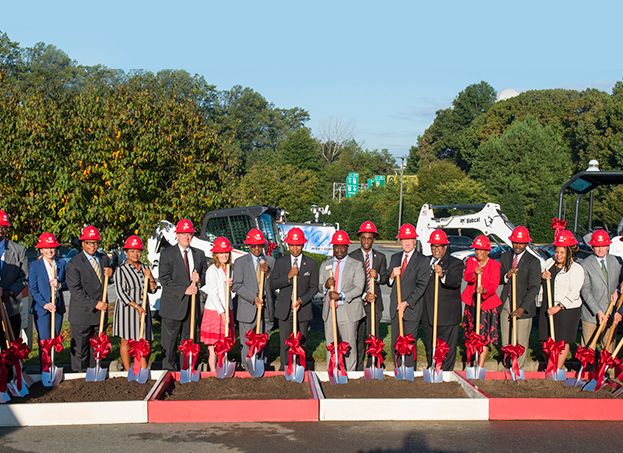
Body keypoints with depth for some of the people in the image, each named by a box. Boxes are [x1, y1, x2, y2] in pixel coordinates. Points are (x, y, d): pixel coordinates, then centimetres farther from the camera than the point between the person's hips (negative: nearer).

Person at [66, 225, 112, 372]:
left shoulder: (104, 259, 9)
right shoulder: (74, 264, -9)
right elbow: (76, 290, -14)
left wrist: (110, 273, -3)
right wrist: (94, 304, -20)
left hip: (100, 312, 5)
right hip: (82, 315, -5)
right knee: (80, 349, 4)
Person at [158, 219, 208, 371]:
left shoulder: (199, 254, 12)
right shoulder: (167, 254, -2)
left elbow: (205, 274, 18)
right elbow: (165, 280, -8)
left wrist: (199, 280, -6)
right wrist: (184, 290, -15)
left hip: (192, 305, 4)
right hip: (173, 304, -4)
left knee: (189, 340, 10)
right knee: (170, 340, -2)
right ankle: (169, 369, 6)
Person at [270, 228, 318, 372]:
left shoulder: (311, 264, 4)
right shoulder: (280, 262, 6)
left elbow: (314, 287, 3)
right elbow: (272, 285, -1)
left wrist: (301, 300, -12)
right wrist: (288, 276, -15)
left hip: (303, 309, 0)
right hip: (284, 309, 0)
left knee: (301, 343, 5)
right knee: (285, 343, -1)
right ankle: (284, 370, 7)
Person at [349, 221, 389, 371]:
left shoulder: (380, 257, 9)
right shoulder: (352, 257, 0)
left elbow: (385, 278, 8)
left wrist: (377, 276, -16)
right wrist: (364, 296, -15)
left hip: (374, 302, 2)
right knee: (358, 337, 2)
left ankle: (372, 368, 12)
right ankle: (358, 368, 9)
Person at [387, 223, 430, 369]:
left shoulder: (422, 261, -5)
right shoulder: (394, 258, 13)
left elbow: (421, 286, -11)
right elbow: (389, 283, 15)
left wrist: (406, 303, -19)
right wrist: (392, 276, -9)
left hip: (411, 308, -5)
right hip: (395, 307, 5)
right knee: (395, 344, 9)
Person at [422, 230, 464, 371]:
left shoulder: (456, 263, -3)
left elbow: (455, 282, -23)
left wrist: (442, 275, -41)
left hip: (447, 317, -5)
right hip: (428, 315, 5)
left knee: (447, 350, -2)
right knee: (430, 348, 13)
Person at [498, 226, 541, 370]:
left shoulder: (533, 262, -8)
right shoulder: (505, 257, 9)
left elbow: (534, 288, -14)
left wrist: (522, 308, -24)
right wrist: (506, 276, -13)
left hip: (522, 306, -4)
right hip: (506, 304, 4)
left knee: (521, 343, 1)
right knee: (506, 342, 10)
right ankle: (507, 368, 23)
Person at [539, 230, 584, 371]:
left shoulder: (576, 269, -9)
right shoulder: (549, 262, 9)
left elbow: (573, 293, -14)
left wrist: (558, 307, -21)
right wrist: (542, 276, -4)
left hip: (566, 310, -5)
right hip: (547, 308, 5)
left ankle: (558, 370, 9)